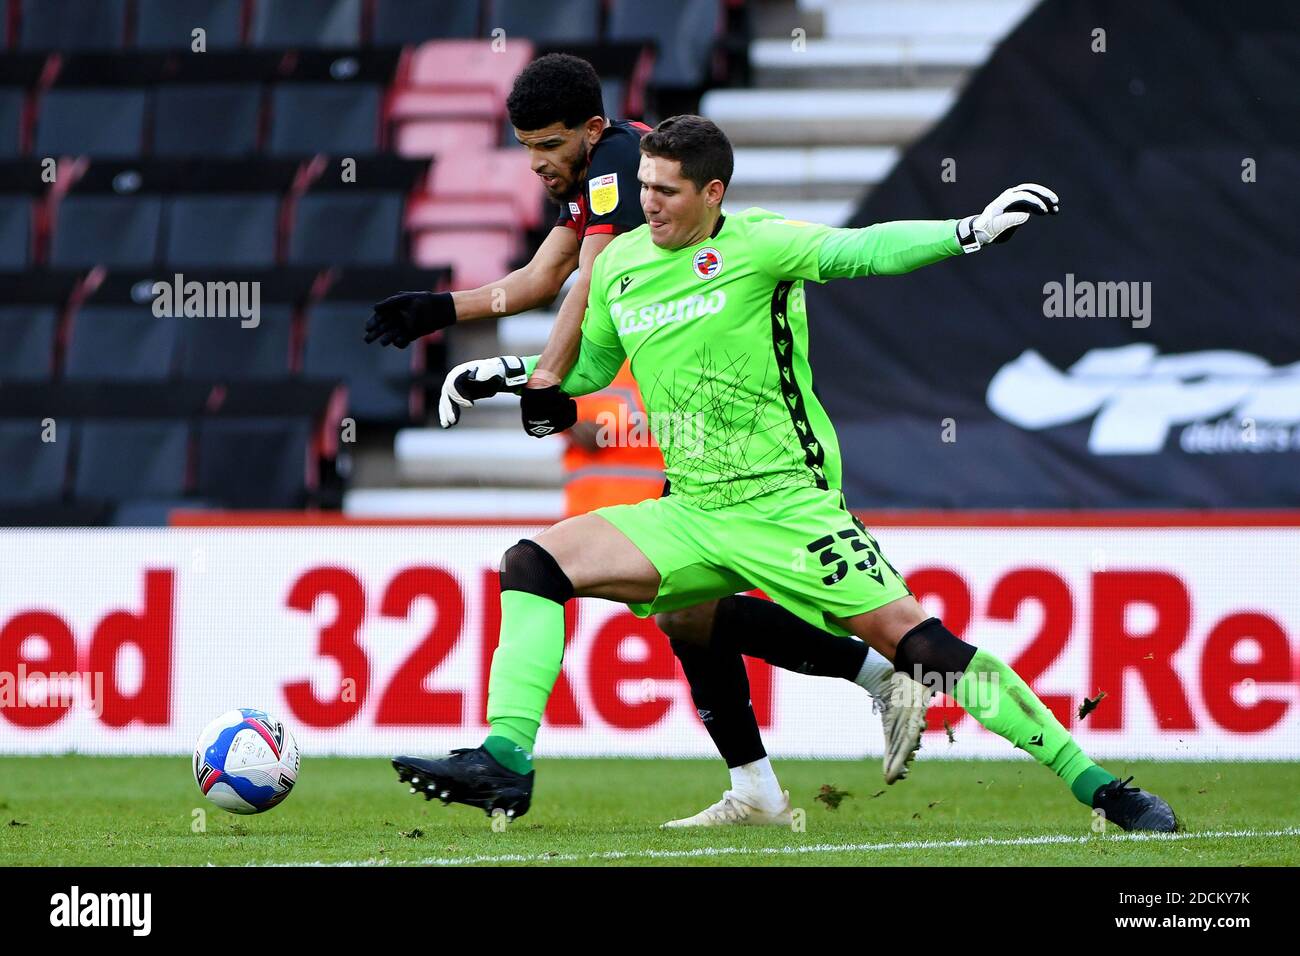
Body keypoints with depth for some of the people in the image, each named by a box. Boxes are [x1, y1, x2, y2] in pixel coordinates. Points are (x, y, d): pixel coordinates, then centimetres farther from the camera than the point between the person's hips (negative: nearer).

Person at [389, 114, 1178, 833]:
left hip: (787, 506, -6)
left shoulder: (755, 244, -8)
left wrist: (971, 232, -34)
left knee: (916, 641, -15)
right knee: (535, 565, -9)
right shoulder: (619, 265, 9)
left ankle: (1089, 781, -8)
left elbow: (856, 251, -22)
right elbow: (588, 367, 26)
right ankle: (505, 761, -13)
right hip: (692, 516, 6)